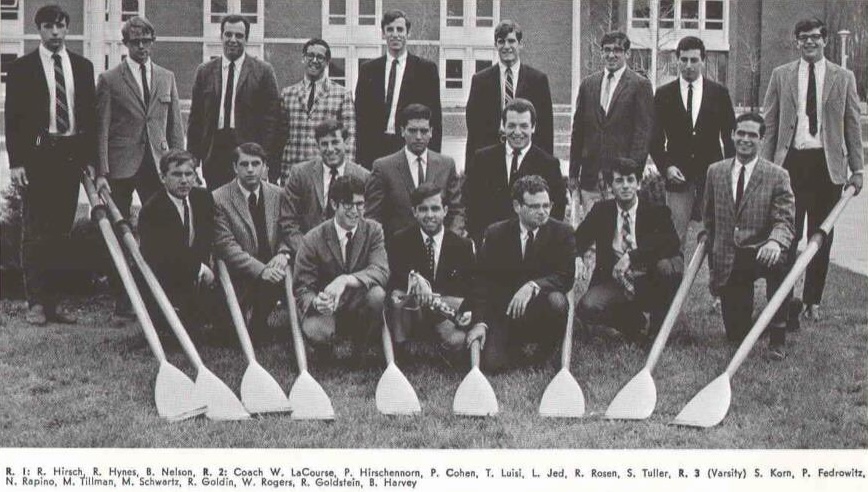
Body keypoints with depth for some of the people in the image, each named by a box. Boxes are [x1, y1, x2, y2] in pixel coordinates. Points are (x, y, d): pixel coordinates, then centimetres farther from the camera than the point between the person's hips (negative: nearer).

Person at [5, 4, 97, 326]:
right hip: (37, 156, -3)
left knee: (62, 231, 5)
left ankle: (53, 301, 12)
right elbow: (13, 117, -1)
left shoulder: (82, 67, 11)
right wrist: (15, 162, -9)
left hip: (71, 155, 3)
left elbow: (90, 115, 12)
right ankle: (36, 303, 4)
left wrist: (91, 158, 6)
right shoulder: (22, 68, 1)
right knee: (35, 232, -2)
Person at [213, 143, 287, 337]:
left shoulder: (278, 195, 6)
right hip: (239, 276, -5)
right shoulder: (219, 199, -8)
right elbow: (226, 246, -15)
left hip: (271, 270, 5)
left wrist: (283, 255, -18)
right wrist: (261, 270, -27)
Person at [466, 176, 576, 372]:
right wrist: (479, 322, -15)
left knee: (556, 300, -35)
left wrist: (533, 286, -30)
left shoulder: (562, 232, -3)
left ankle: (543, 346, -4)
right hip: (503, 310, 0)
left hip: (541, 305, 0)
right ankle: (521, 344, 14)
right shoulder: (496, 234, 0)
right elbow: (483, 280, -3)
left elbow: (566, 276, -12)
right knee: (491, 363, -20)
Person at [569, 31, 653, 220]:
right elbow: (578, 131, 14)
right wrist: (573, 172, 10)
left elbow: (643, 133, -5)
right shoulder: (588, 84, 14)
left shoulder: (640, 85, 0)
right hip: (590, 176, 4)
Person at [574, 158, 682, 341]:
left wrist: (632, 256, -31)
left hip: (649, 283, -2)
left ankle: (659, 321, -6)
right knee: (586, 308, -27)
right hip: (615, 282, 2)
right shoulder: (601, 211, 6)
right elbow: (578, 242, 5)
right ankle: (636, 323, 2)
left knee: (667, 266, -35)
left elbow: (672, 242, -21)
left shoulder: (656, 211, -3)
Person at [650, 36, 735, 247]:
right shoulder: (664, 94, 6)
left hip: (712, 176, 0)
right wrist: (666, 167, -9)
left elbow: (730, 136, 8)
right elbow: (655, 139, 6)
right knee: (675, 237, -5)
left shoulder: (719, 93, 6)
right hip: (677, 176, 0)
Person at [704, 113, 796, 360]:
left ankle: (777, 337, -22)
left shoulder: (777, 176, -4)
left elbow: (784, 221, -12)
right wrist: (714, 264, 10)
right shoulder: (715, 171, 6)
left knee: (781, 261, -40)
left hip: (760, 253, -3)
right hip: (728, 262, 3)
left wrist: (775, 242, -37)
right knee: (736, 334, 1)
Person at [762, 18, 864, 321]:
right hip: (790, 162, -1)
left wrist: (857, 169, 2)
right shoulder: (781, 76, 6)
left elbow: (852, 126, 7)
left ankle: (813, 301, 16)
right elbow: (769, 124, 6)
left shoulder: (843, 78, 6)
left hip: (828, 165, 1)